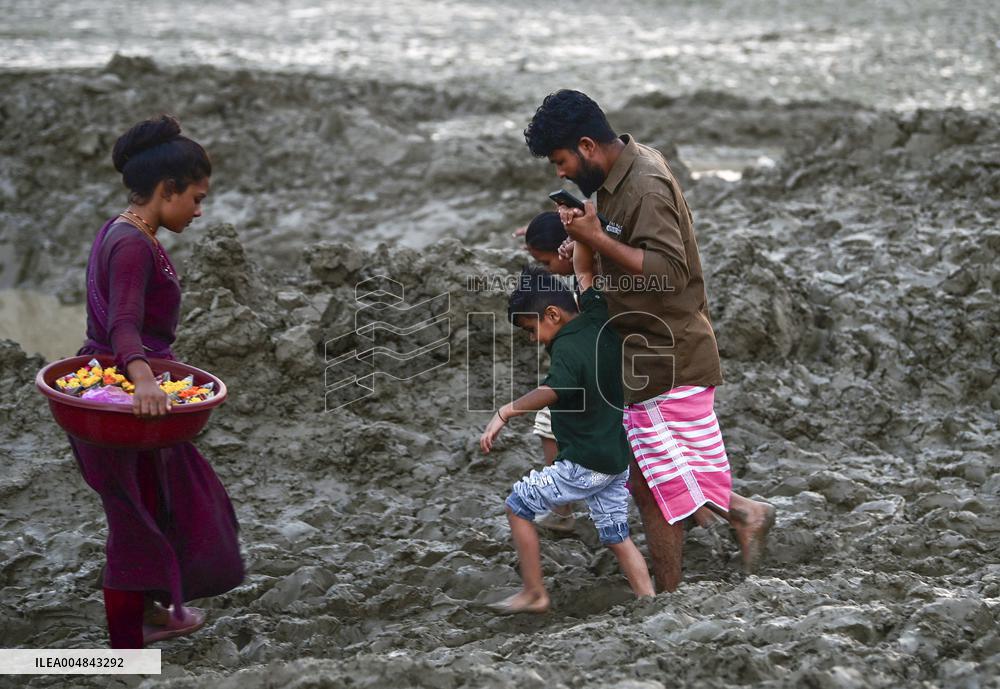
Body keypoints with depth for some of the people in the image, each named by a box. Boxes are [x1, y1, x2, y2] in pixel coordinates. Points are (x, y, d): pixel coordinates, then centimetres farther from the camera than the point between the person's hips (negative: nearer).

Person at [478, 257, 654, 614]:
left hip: (583, 465, -8)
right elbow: (585, 273, 14)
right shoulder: (598, 320, 0)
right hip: (618, 458, 8)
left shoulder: (566, 347, -22)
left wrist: (505, 412, -49)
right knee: (617, 536, 15)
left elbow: (553, 389, -42)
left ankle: (534, 593, 14)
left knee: (518, 505, 9)